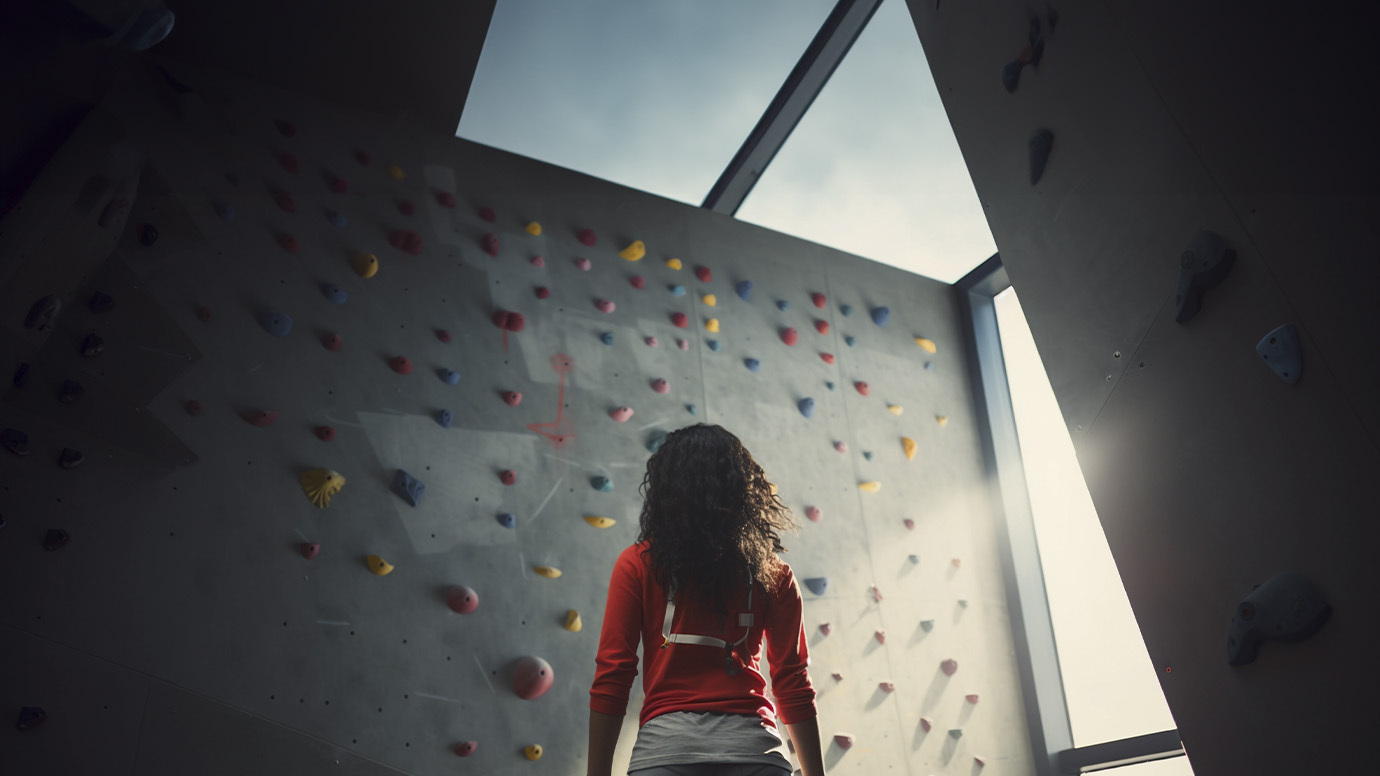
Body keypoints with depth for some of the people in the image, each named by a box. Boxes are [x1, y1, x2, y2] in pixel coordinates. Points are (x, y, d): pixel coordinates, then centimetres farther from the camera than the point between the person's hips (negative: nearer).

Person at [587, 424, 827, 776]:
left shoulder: (636, 565, 1)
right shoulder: (773, 575, 5)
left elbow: (610, 680, -1)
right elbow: (795, 689, 6)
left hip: (665, 745, -1)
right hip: (753, 747, 2)